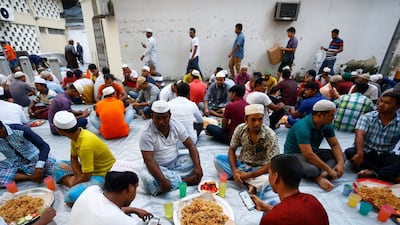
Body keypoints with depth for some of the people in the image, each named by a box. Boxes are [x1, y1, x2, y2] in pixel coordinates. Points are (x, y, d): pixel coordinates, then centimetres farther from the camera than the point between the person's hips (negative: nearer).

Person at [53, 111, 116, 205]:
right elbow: (74, 158, 6)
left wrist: (73, 182, -5)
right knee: (58, 165, 11)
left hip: (102, 175, -9)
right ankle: (76, 187, -1)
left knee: (73, 195, -29)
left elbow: (86, 177, -24)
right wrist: (78, 175, -8)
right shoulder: (76, 135, -8)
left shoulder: (85, 146, -32)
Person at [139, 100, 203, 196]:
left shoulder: (176, 125, -9)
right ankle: (185, 180, -21)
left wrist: (198, 166, -24)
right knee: (147, 178, -34)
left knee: (194, 161, -18)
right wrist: (162, 180, -39)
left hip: (175, 162, 3)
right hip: (158, 167, -3)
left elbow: (191, 146, -10)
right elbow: (148, 160, -26)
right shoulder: (146, 133, -21)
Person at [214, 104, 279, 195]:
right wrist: (234, 171, -19)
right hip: (241, 163, 5)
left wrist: (249, 175, -24)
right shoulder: (240, 129, -13)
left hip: (259, 169, -4)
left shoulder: (270, 136, -22)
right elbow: (232, 150, -3)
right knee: (218, 159, -16)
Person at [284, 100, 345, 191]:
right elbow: (309, 155, -32)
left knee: (340, 156, -6)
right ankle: (320, 175, -5)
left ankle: (322, 175, -23)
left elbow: (335, 144, 0)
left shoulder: (327, 125, -4)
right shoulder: (302, 128, -29)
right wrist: (329, 170, -26)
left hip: (313, 152, 9)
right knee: (312, 169, -37)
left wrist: (341, 163, -17)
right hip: (294, 154, -8)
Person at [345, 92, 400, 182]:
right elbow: (360, 135, -21)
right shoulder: (367, 117, -5)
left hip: (385, 157, 1)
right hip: (366, 153, -1)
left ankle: (372, 173, -34)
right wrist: (360, 153, -39)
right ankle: (388, 174, -30)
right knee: (350, 152, -33)